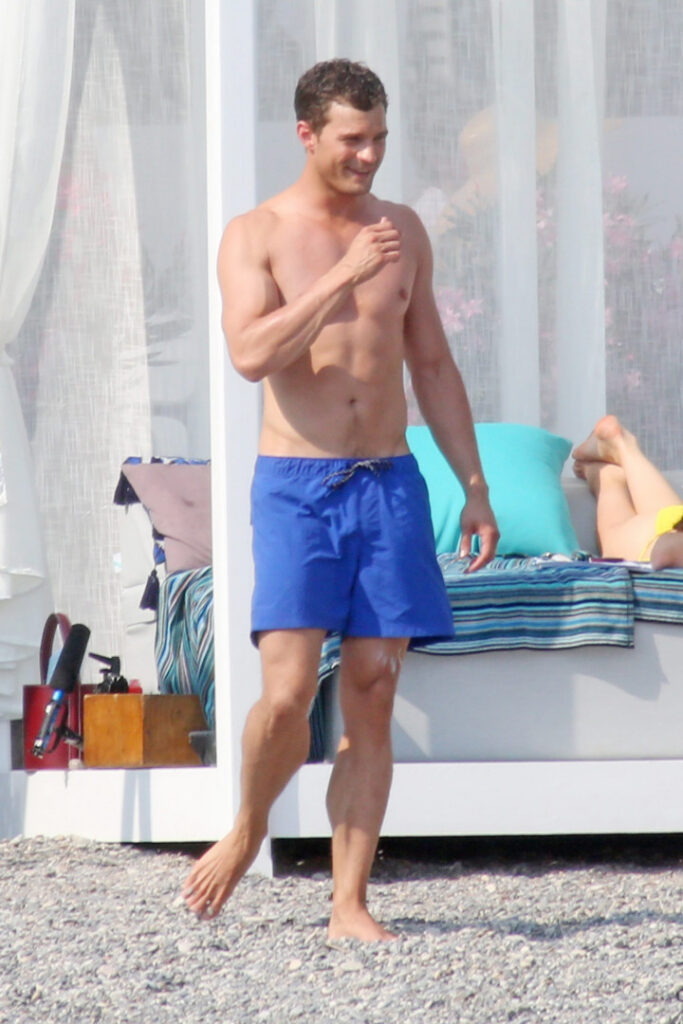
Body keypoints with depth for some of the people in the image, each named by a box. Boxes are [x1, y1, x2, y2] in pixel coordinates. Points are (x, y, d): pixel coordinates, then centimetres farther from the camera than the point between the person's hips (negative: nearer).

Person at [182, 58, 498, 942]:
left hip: (390, 484, 4)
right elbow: (251, 353, -17)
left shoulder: (401, 231, 12)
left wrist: (475, 484, 14)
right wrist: (342, 279, -21)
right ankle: (247, 830, 16)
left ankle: (350, 905, 3)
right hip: (295, 483, -4)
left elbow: (432, 364, 18)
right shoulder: (256, 235, -1)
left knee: (371, 702, 0)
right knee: (287, 695, -13)